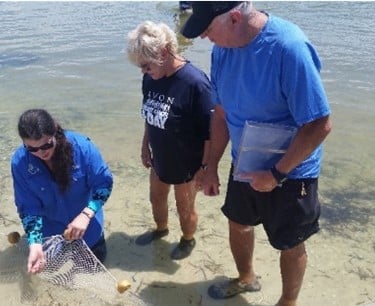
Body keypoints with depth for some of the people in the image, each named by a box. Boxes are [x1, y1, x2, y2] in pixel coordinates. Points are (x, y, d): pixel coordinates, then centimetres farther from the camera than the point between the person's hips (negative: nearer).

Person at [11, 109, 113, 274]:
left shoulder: (81, 146, -31)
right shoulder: (19, 161, -26)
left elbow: (105, 182, -22)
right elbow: (28, 207, -19)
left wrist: (86, 215, -36)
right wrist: (35, 244, -33)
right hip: (50, 226, 1)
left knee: (97, 258, 12)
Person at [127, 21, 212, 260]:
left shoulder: (195, 82, -30)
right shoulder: (151, 78, -9)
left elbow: (210, 131, -24)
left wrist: (206, 166, -19)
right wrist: (145, 146, 13)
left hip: (186, 164, -6)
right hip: (160, 159, 6)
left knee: (185, 208, 16)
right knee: (156, 198, 27)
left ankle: (188, 240, 46)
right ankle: (161, 229, 56)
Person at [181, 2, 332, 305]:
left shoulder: (289, 47, -31)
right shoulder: (222, 48, -9)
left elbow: (319, 125, -28)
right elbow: (222, 113, 3)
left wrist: (277, 174, -23)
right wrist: (211, 166, 5)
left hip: (290, 172, -6)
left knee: (290, 244, 13)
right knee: (238, 224, 24)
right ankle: (246, 278, 54)